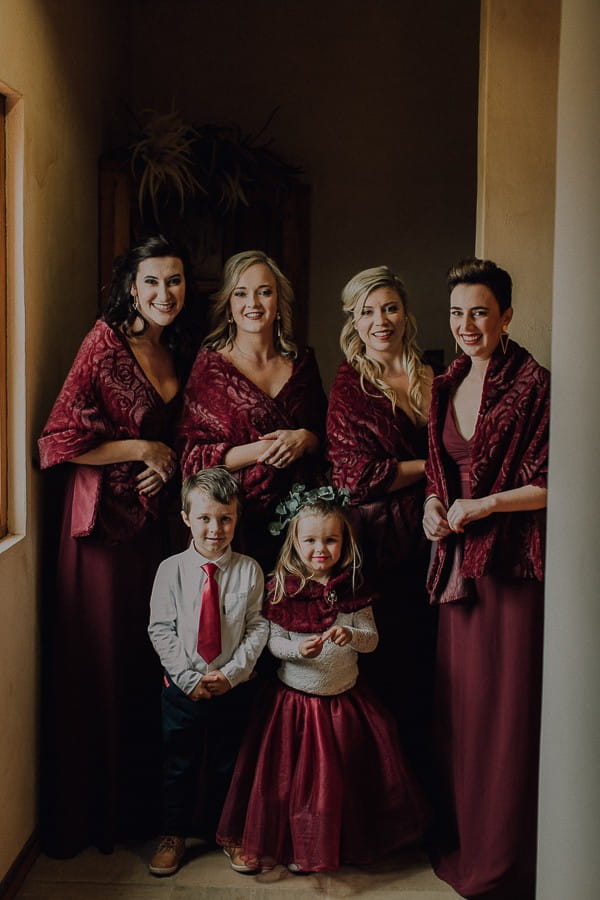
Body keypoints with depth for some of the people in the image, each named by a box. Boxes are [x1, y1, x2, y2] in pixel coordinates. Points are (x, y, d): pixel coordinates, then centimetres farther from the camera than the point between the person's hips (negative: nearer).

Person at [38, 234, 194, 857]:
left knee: (148, 658, 9)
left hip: (153, 516, 6)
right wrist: (142, 448, -11)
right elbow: (61, 440, -14)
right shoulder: (106, 341, -10)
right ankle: (88, 812, 18)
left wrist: (168, 468, 1)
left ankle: (139, 800, 25)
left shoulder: (176, 351, 11)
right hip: (102, 518, -6)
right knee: (98, 660, 1)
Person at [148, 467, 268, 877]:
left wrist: (230, 673, -16)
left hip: (234, 687, 0)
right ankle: (175, 836, 31)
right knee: (179, 764, 13)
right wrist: (189, 677, -14)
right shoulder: (171, 569, -9)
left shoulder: (250, 570, -8)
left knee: (228, 764, 16)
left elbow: (257, 628, -7)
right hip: (182, 687, 0)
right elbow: (161, 630, -7)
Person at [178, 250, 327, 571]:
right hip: (237, 520, -3)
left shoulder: (302, 363, 9)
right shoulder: (210, 366, -2)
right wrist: (261, 450, -17)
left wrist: (304, 439, -9)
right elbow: (192, 457, -6)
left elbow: (326, 433, 13)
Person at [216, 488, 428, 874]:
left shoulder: (352, 590, -3)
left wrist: (352, 636, -22)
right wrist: (297, 649, -26)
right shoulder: (282, 588, -8)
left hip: (344, 700, 2)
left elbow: (372, 639, -1)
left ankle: (347, 843, 34)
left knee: (342, 777, 12)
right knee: (290, 775, 6)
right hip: (294, 700, -1)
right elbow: (273, 641, -7)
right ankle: (291, 845, 28)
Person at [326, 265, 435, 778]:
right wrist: (431, 466, -6)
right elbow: (359, 475, -10)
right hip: (376, 540, -4)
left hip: (425, 539, 4)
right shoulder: (349, 385, -2)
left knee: (423, 664, 6)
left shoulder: (431, 381, 11)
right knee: (381, 668, 2)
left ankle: (418, 774, 24)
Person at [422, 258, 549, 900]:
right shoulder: (447, 386, 12)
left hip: (512, 563, -6)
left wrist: (485, 504, -15)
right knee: (457, 706, 13)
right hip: (459, 559, 7)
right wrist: (433, 505, 3)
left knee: (507, 711, 1)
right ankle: (459, 841, 30)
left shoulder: (534, 385, -10)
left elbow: (555, 485, -12)